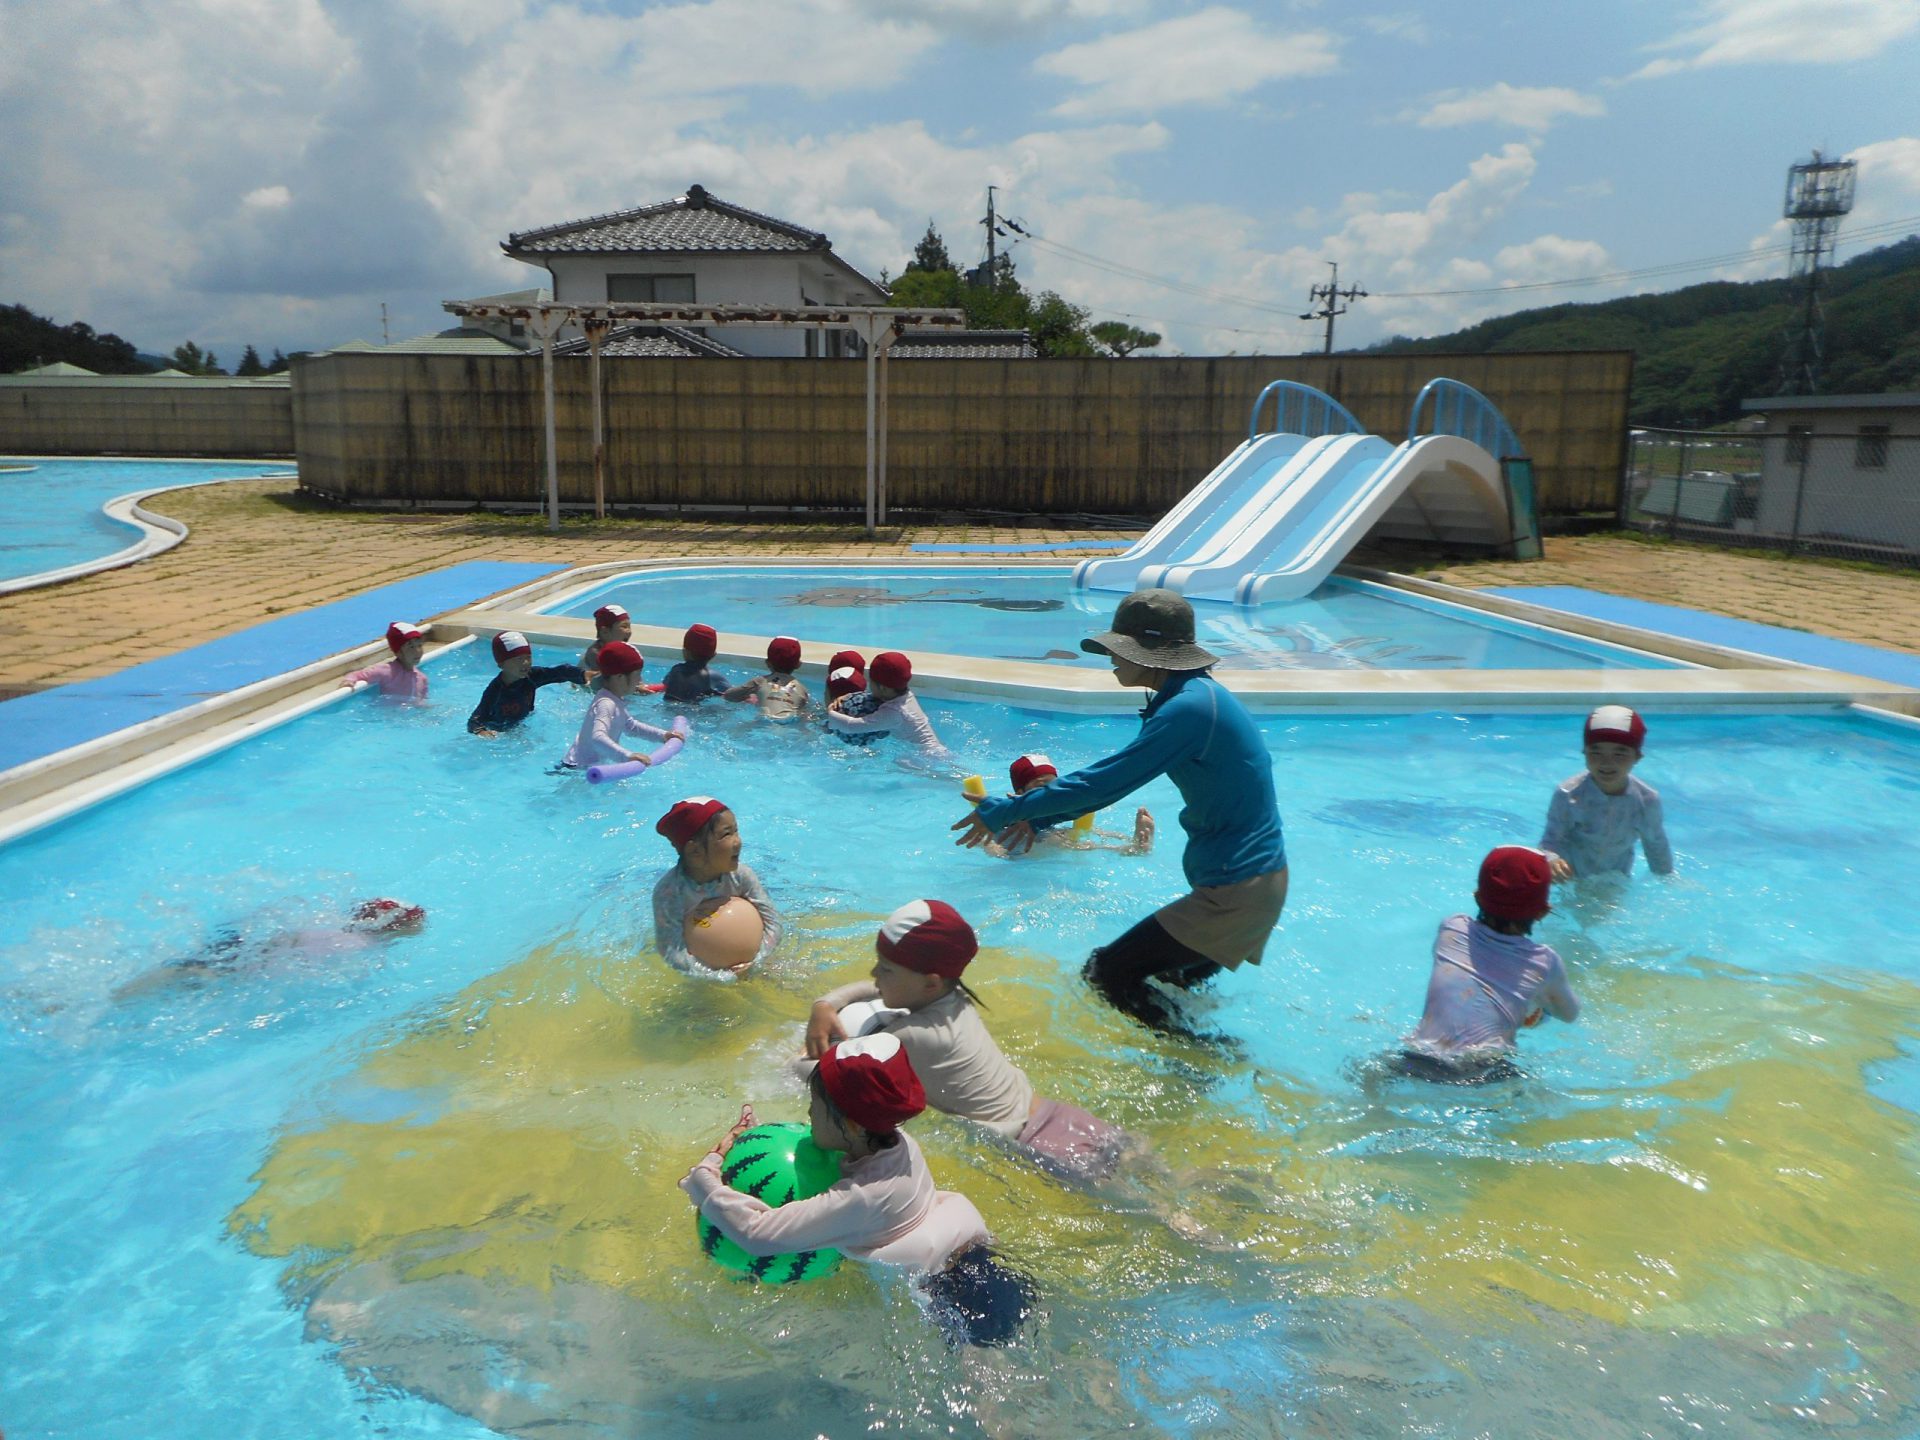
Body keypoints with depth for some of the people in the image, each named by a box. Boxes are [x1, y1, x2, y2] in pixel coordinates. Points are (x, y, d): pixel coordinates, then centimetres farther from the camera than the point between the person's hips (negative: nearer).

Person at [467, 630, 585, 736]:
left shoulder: (531, 676, -17)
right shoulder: (494, 691, -31)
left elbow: (559, 672, -23)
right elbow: (475, 720, -31)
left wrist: (583, 674, -41)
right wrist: (481, 732, -55)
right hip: (499, 732, -4)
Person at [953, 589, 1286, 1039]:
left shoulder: (1189, 708, -22)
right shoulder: (1197, 695, 11)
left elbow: (1106, 781, -23)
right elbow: (1118, 775, 16)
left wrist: (1007, 811, -13)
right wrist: (1037, 815, 11)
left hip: (1235, 891, -10)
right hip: (1257, 877, 10)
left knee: (1107, 975, -5)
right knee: (1173, 985, 24)